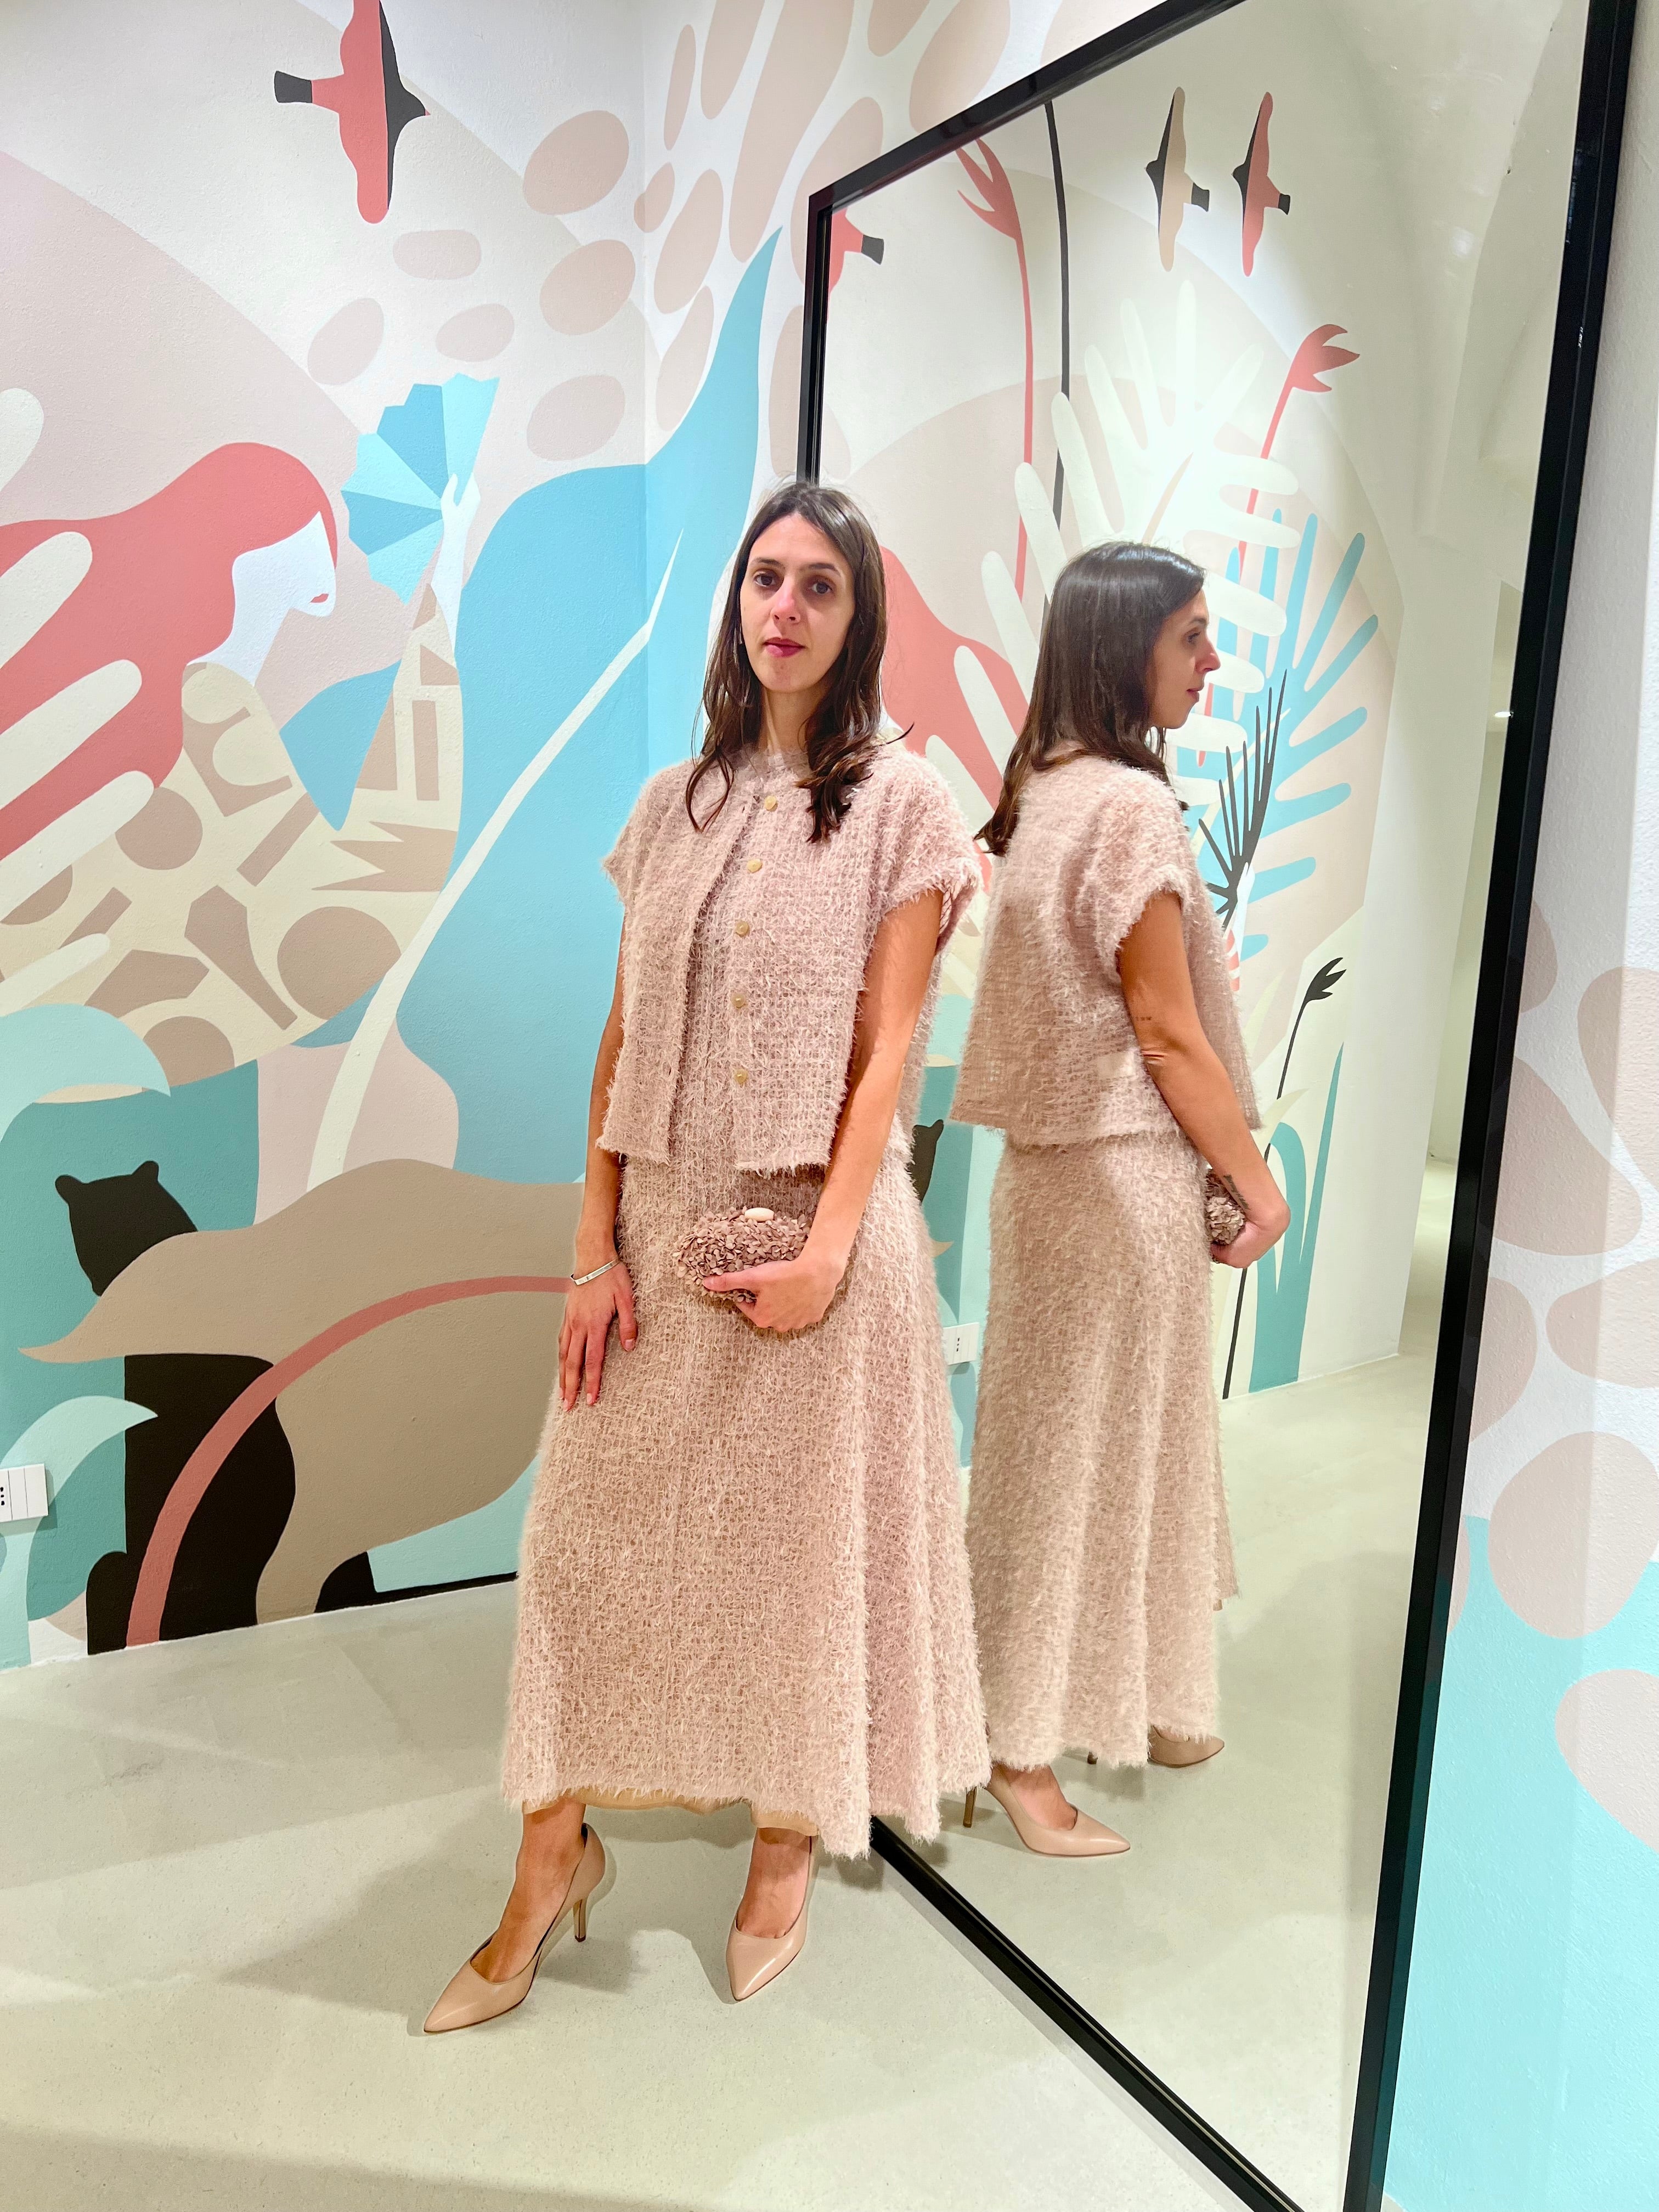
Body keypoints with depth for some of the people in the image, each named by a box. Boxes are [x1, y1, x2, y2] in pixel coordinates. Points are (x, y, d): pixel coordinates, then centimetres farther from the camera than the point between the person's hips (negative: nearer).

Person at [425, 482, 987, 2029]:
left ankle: (787, 1844, 33)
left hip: (817, 1223, -3)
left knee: (804, 1540, 10)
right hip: (662, 1220, 4)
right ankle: (555, 1855, 27)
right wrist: (596, 1244, -1)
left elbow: (887, 1045, -8)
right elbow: (624, 1035, 6)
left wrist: (827, 1250, -16)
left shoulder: (902, 802, -1)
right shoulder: (677, 805, 9)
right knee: (591, 1529, 8)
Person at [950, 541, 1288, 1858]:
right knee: (1087, 1451, 3)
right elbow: (1167, 1031, -17)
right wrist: (1257, 1181, -6)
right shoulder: (1133, 810, -18)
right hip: (1125, 1169, -9)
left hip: (1057, 1155, 9)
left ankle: (1126, 1704, 40)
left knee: (1076, 1445, 19)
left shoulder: (1046, 793, 10)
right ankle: (1027, 1749, 20)